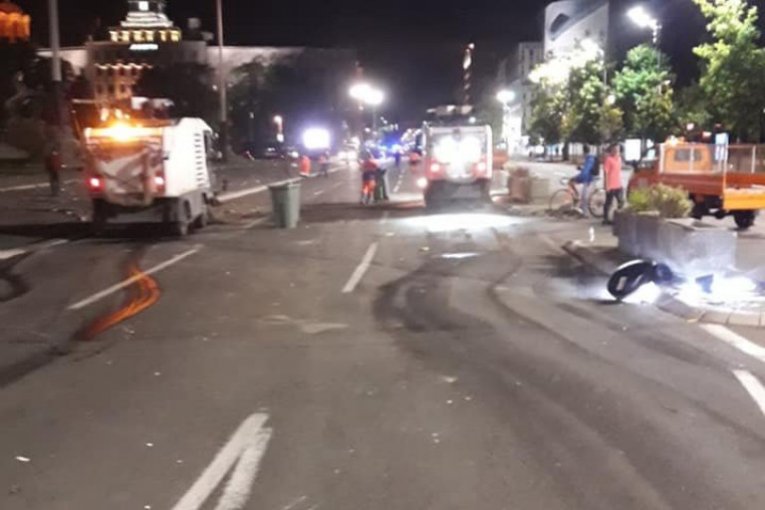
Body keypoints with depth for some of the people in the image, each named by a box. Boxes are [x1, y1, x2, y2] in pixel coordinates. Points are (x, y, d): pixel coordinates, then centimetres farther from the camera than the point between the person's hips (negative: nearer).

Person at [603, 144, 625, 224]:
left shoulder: (619, 158, 11)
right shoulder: (608, 159, -12)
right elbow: (605, 173, -14)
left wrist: (621, 183, 17)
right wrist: (606, 186, -17)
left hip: (618, 186, 7)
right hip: (611, 186, -7)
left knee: (621, 202, 11)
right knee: (608, 203, 2)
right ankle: (606, 219, 11)